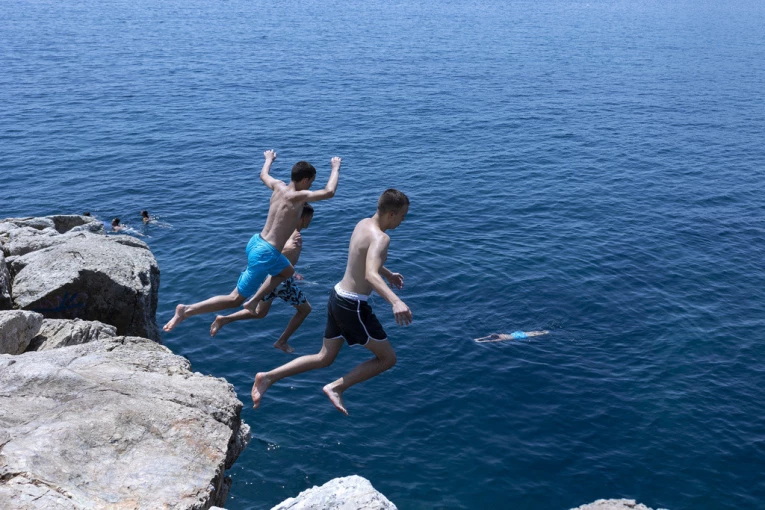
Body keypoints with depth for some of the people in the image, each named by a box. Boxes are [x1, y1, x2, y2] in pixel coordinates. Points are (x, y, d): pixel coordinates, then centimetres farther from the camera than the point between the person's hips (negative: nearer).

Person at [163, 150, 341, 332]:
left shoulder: (278, 186, 3)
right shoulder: (299, 197, -19)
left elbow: (263, 175, 25)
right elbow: (329, 192, -26)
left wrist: (269, 159, 46)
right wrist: (335, 168, -9)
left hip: (256, 242, 9)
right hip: (265, 253, -9)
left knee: (287, 271, 35)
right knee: (235, 299, -1)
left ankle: (254, 301, 27)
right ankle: (187, 310, -7)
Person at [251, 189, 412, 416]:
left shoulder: (363, 223, 7)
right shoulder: (380, 238, -22)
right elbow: (370, 275, -40)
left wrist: (389, 274, 38)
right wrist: (395, 300, -54)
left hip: (338, 296, 9)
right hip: (353, 306, -9)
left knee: (324, 358, 21)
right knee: (387, 358, 6)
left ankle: (268, 377, 15)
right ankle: (336, 387, 3)